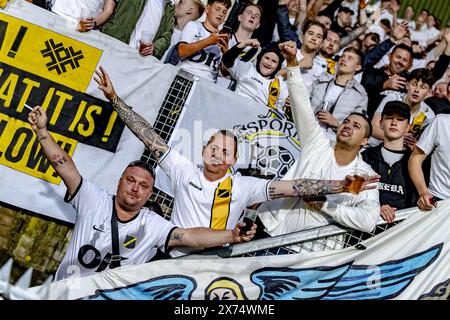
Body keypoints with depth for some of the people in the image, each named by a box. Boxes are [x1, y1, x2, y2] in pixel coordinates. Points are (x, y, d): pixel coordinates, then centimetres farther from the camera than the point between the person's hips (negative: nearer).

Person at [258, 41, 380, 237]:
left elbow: (369, 220, -14)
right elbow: (302, 103, -4)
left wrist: (325, 205, -15)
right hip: (266, 222, 1)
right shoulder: (318, 144, 5)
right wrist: (292, 63, -15)